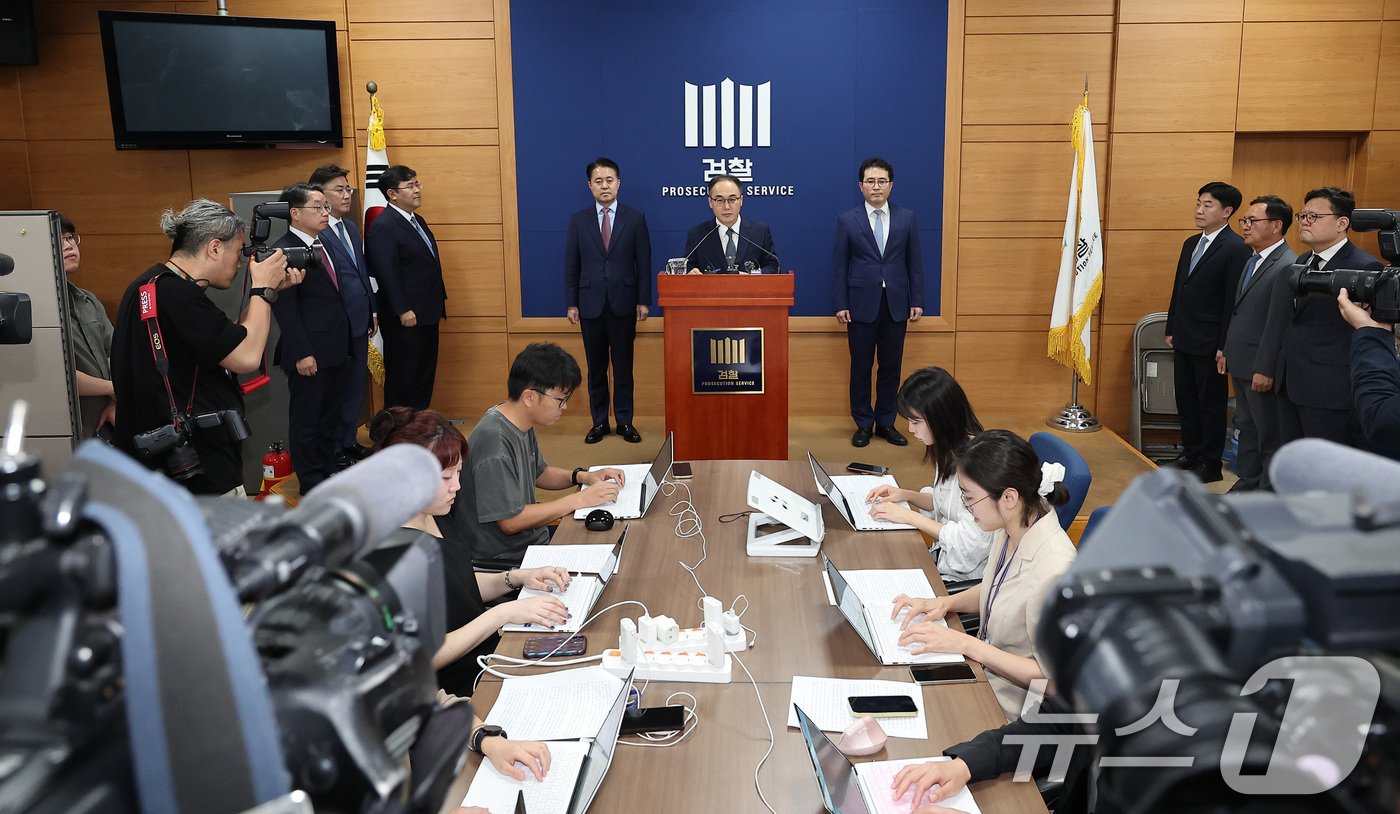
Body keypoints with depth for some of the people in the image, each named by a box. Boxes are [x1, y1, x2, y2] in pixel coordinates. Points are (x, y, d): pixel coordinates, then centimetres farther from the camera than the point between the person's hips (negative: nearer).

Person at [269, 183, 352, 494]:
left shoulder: (322, 246, 12)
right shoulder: (283, 251, -14)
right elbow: (285, 308, -18)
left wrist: (344, 340, 12)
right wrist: (301, 354, -21)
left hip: (335, 350, 9)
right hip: (310, 354, -8)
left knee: (330, 416, 19)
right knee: (306, 420, 6)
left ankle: (328, 472, 32)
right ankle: (311, 483, 17)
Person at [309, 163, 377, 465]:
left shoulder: (350, 227, 13)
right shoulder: (316, 233, -16)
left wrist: (372, 310, 17)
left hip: (359, 321, 9)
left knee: (357, 383, 16)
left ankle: (349, 441, 30)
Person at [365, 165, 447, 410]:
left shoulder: (417, 221, 15)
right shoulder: (383, 226, -14)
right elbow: (387, 273, -20)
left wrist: (439, 302, 17)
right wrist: (403, 311, -22)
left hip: (427, 314, 9)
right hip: (405, 317, -9)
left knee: (425, 373, 15)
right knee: (403, 376, 2)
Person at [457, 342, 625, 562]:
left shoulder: (522, 424, 3)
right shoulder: (494, 441, -25)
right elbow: (510, 521, -23)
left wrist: (583, 476, 2)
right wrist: (579, 499, -20)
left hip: (533, 540, 9)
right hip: (504, 559, -9)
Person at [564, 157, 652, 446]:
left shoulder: (635, 219, 3)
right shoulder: (578, 220, 5)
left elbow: (644, 263, 2)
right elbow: (571, 265, 5)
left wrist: (644, 301, -4)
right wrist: (572, 303, 0)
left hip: (623, 303, -1)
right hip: (591, 304, 1)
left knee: (623, 365, 4)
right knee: (595, 367, 7)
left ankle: (625, 421, 13)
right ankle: (599, 422, 15)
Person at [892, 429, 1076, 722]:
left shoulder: (1053, 568, -31)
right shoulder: (1016, 525, -6)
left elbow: (1049, 674, -23)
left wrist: (965, 644, -24)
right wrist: (946, 602, -4)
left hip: (1008, 710, -7)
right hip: (984, 667, 7)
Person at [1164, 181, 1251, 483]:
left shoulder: (1236, 249, -13)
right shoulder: (1191, 243, 11)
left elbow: (1234, 302, -16)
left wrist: (1224, 346, -17)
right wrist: (1171, 329, 15)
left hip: (1209, 344, -7)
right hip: (1184, 341, 8)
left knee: (1211, 405, 5)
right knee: (1186, 400, 16)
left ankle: (1210, 464, 16)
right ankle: (1190, 453, 29)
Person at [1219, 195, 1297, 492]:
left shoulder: (1287, 266, -18)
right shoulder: (1252, 261, 12)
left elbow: (1279, 323, -21)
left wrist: (1266, 370, -21)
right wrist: (1227, 351, 16)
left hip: (1262, 368, -9)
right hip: (1242, 364, 9)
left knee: (1270, 436, 3)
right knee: (1247, 429, 19)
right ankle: (1247, 484, 30)